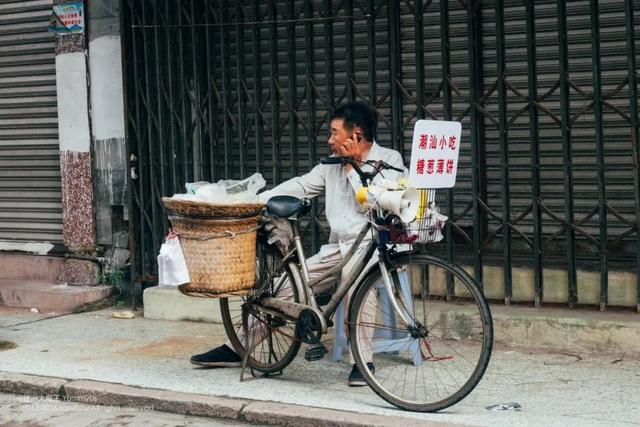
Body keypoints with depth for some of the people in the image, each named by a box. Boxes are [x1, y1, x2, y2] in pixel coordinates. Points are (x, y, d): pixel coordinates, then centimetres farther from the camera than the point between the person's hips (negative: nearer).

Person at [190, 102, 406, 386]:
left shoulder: (389, 160, -4)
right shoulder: (332, 166, 14)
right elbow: (297, 187, 9)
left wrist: (353, 166, -11)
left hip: (372, 244, -6)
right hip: (337, 249, 7)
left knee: (354, 272, -40)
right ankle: (236, 348, 13)